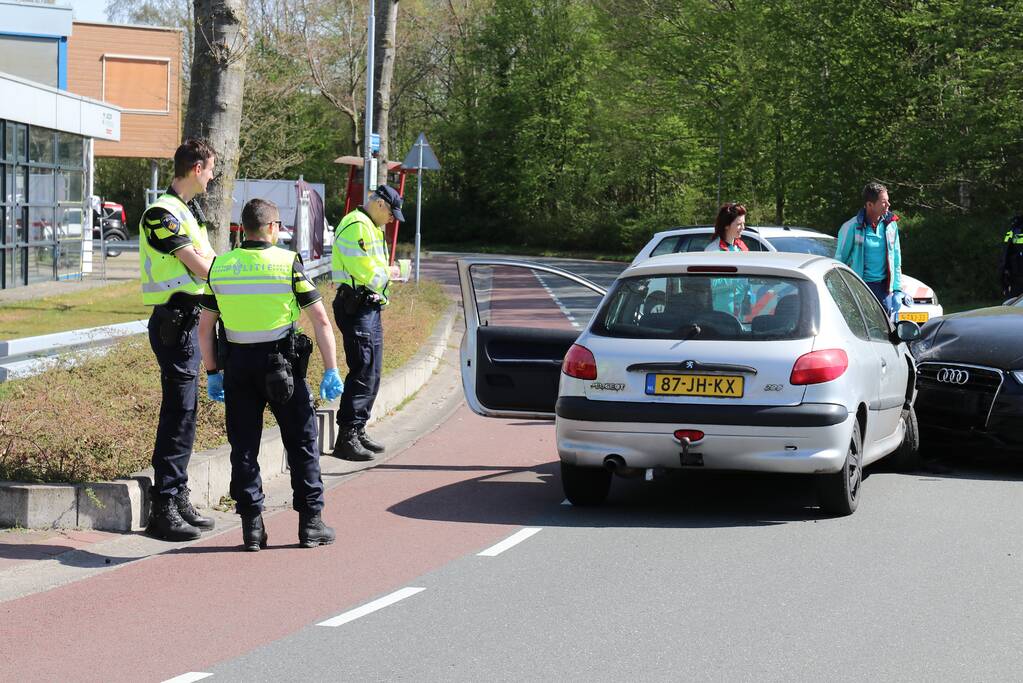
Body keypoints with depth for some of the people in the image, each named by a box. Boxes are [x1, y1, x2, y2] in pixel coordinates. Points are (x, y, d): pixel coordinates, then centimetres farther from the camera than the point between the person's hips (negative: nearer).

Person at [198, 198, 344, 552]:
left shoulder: (220, 267, 4)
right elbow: (320, 320, -8)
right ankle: (311, 524, 10)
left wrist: (213, 373, 16)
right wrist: (331, 370, -3)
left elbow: (205, 327, 8)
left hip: (238, 364, 3)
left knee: (244, 448, 9)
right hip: (282, 363, -2)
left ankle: (252, 527, 7)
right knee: (302, 443, 8)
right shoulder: (288, 263, -5)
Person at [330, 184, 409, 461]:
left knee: (371, 374, 14)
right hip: (357, 310, -11)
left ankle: (358, 432, 21)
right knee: (363, 373, -13)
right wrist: (389, 272, -5)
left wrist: (386, 273, 7)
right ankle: (346, 438, -13)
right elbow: (365, 271, -22)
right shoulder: (357, 226, -14)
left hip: (370, 308, 11)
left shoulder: (370, 228, 21)